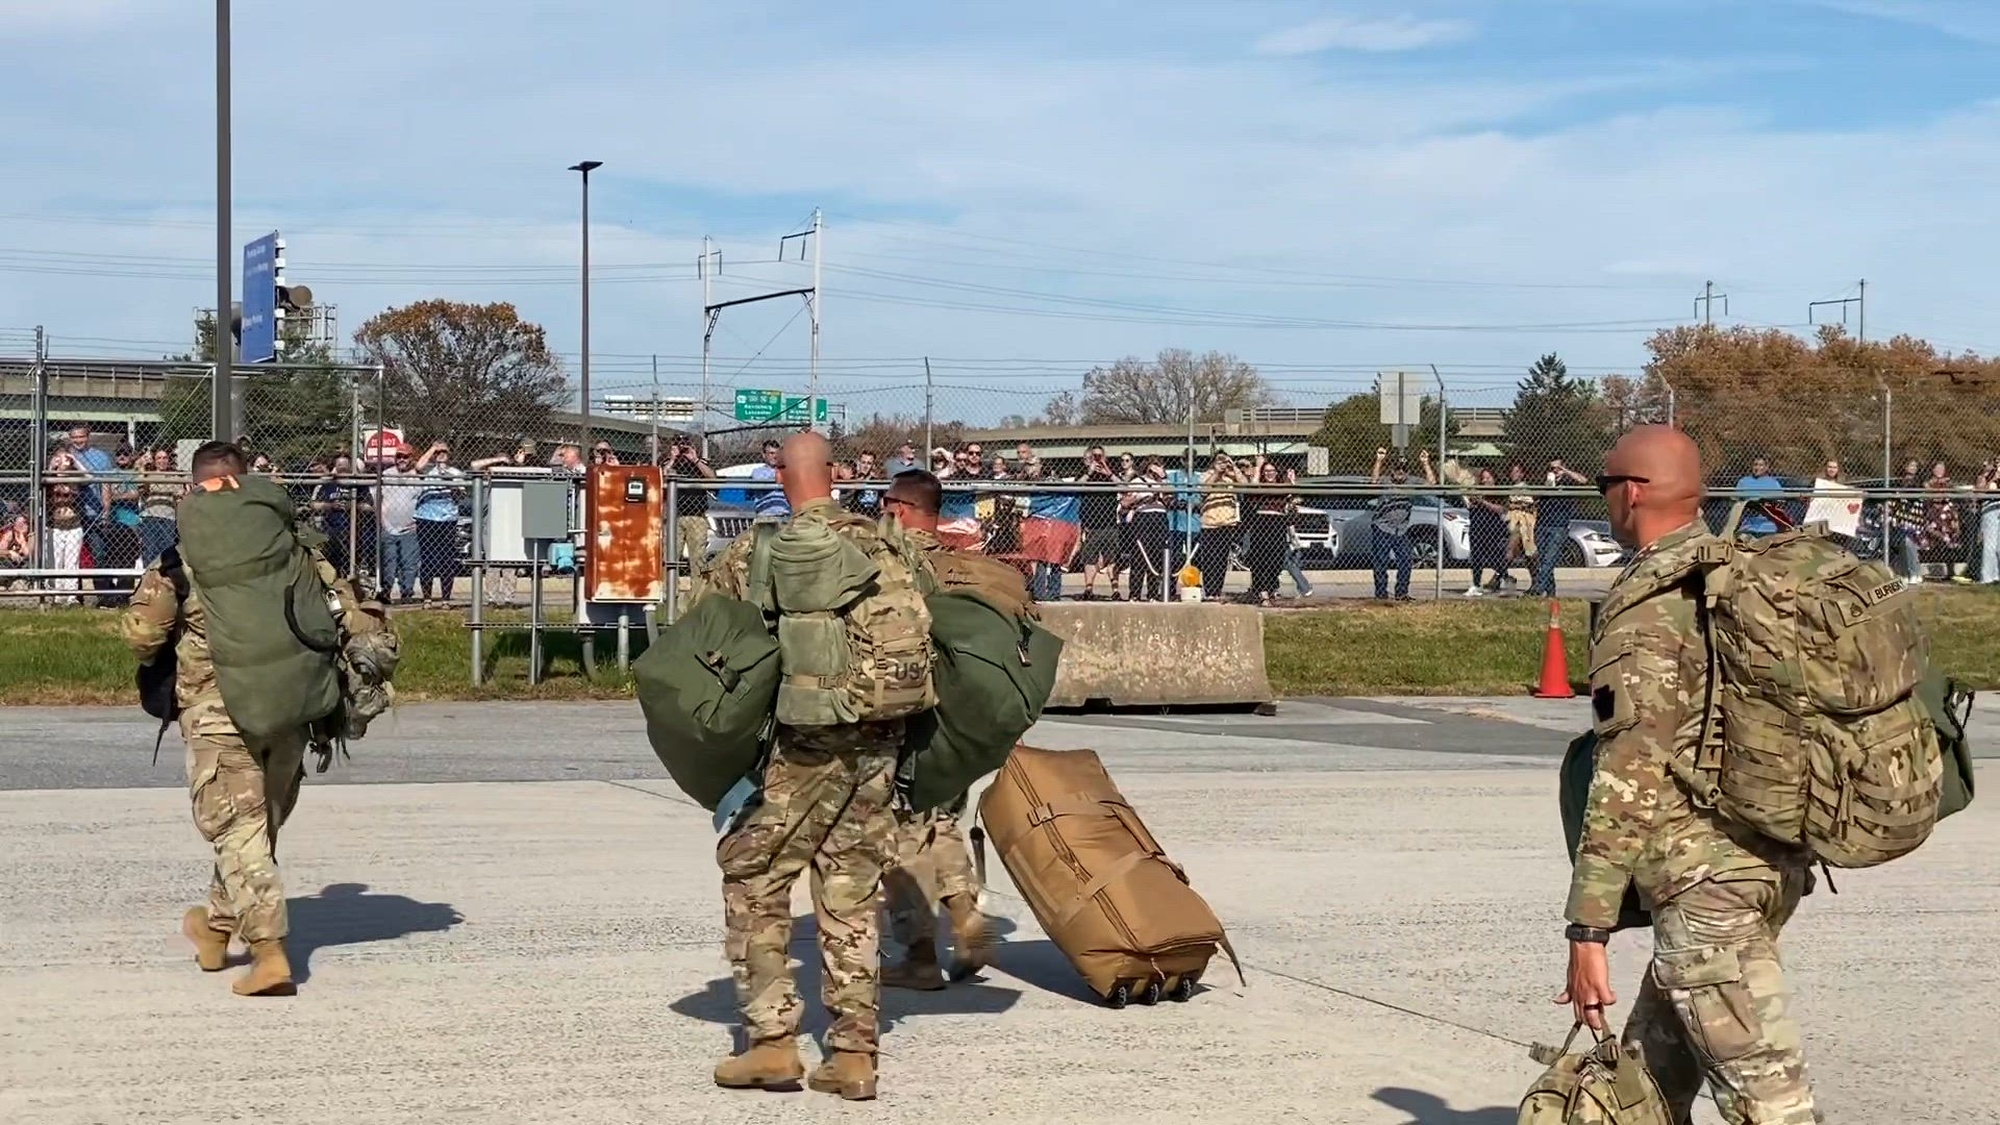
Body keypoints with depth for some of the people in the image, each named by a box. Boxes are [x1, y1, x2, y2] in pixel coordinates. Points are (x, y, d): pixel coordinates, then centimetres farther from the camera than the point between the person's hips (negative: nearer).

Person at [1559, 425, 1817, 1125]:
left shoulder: (1647, 606, -14)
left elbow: (1630, 776, -18)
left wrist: (1588, 929, -16)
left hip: (1704, 874, -9)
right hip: (1778, 859, 9)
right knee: (1654, 1066, 20)